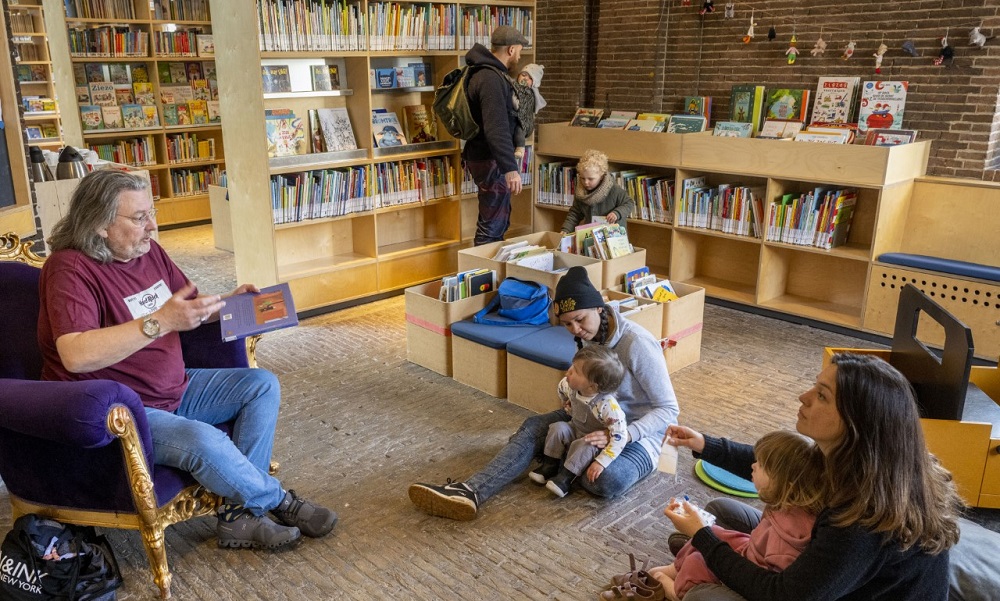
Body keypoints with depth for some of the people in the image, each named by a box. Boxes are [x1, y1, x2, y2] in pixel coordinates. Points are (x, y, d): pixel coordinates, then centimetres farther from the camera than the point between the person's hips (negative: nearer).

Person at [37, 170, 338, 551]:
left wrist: (228, 303, -3)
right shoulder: (70, 268, -18)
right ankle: (277, 500, -2)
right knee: (204, 440, -32)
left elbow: (190, 308, 19)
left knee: (262, 385, -1)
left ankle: (239, 514, -9)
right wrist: (160, 322, -36)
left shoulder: (148, 250, 4)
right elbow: (76, 356, -33)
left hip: (172, 389, 9)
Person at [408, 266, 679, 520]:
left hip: (639, 433, -6)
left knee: (609, 480, -37)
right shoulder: (588, 336, -3)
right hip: (598, 419, 6)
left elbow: (669, 410, -22)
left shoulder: (637, 344, -26)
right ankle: (470, 491, -30)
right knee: (533, 427, -16)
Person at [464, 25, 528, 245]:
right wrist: (510, 169, -34)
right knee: (493, 226, -5)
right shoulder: (491, 79, -21)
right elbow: (496, 129, -30)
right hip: (490, 161, -11)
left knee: (498, 222, 19)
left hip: (481, 155, 11)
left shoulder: (486, 72, 13)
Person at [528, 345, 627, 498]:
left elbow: (619, 437, -39)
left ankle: (565, 478, -19)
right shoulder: (572, 387, -20)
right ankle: (549, 467, -6)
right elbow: (561, 388, 7)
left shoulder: (608, 406, -39)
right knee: (558, 428, -17)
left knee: (584, 447, -33)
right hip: (576, 429, 6)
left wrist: (601, 462, -42)